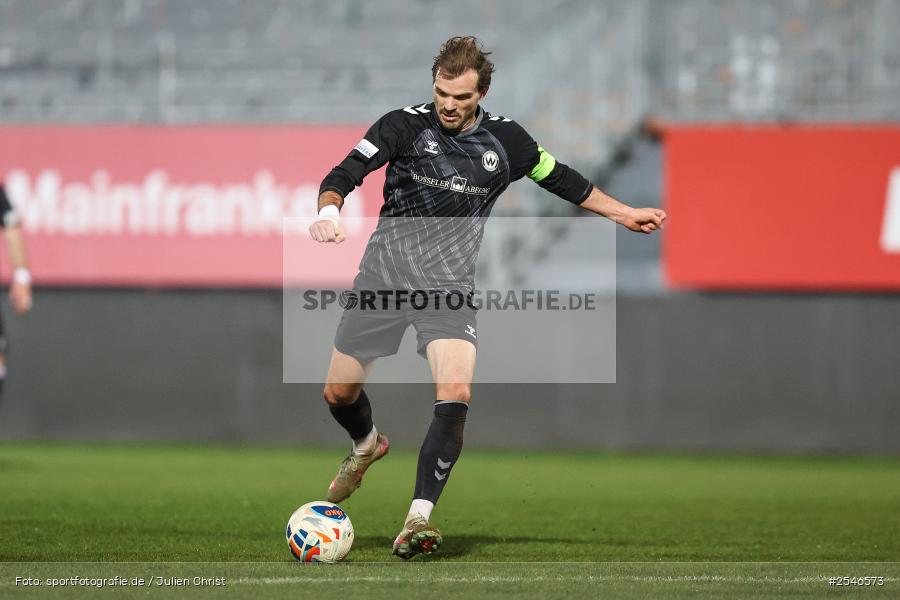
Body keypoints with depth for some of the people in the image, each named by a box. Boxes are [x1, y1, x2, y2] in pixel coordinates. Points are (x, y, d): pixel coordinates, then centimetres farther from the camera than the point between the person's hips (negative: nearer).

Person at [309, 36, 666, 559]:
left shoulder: (505, 139, 1)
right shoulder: (405, 125, -6)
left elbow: (560, 178, 18)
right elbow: (344, 175, -13)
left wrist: (624, 214, 21)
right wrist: (329, 211, -35)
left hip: (450, 281, 0)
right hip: (386, 270, 0)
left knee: (456, 396, -22)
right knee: (340, 393, 9)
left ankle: (419, 518, -19)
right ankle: (368, 444, 45)